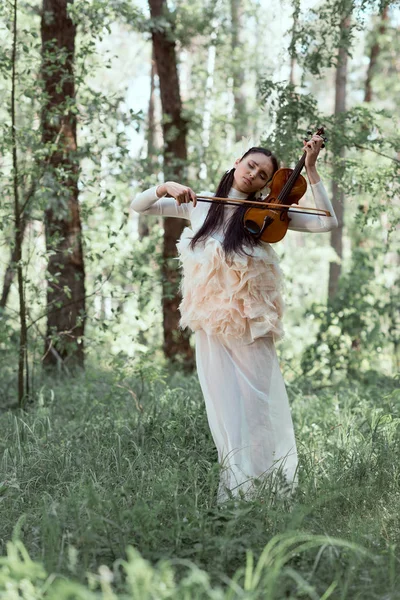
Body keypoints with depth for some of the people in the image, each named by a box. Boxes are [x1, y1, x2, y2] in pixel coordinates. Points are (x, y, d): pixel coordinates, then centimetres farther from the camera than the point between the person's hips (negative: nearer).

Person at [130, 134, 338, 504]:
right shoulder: (199, 205, 6)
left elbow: (327, 223, -6)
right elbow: (138, 207, 9)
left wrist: (310, 169, -8)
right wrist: (166, 187, -11)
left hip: (251, 328, -2)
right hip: (210, 329, 2)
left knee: (258, 408, -1)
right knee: (225, 411, 2)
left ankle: (277, 485, 9)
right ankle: (235, 488, 10)